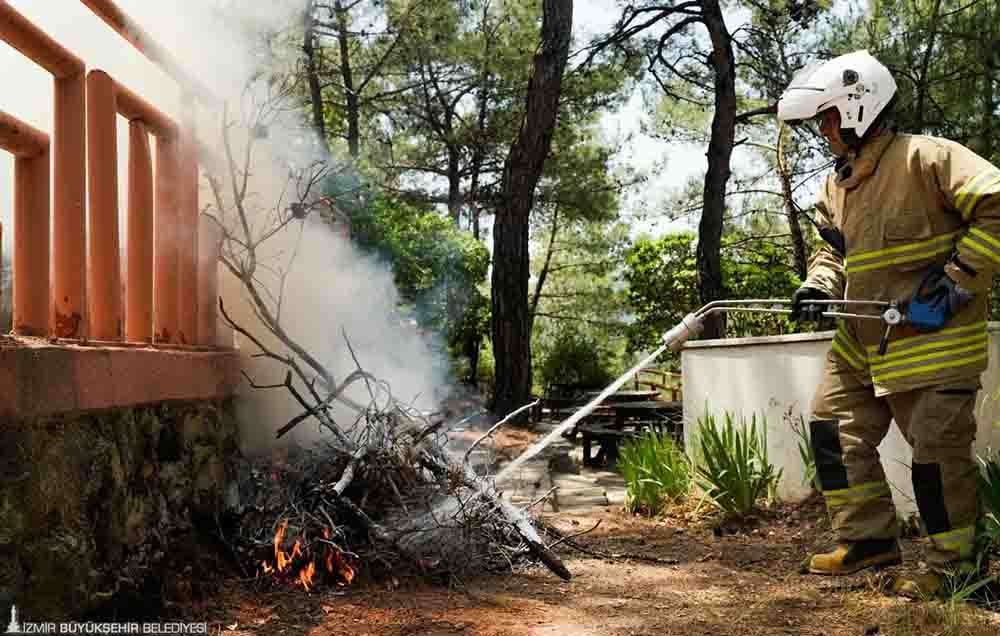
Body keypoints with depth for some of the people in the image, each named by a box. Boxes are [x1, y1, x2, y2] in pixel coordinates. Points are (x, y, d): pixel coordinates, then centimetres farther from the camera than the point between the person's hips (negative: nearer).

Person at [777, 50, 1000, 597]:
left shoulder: (927, 158, -15)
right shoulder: (836, 183, 11)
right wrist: (819, 285, 1)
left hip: (932, 342, -8)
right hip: (860, 344, 9)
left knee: (938, 451, -4)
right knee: (833, 429, 8)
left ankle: (954, 563, 14)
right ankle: (869, 538, 21)